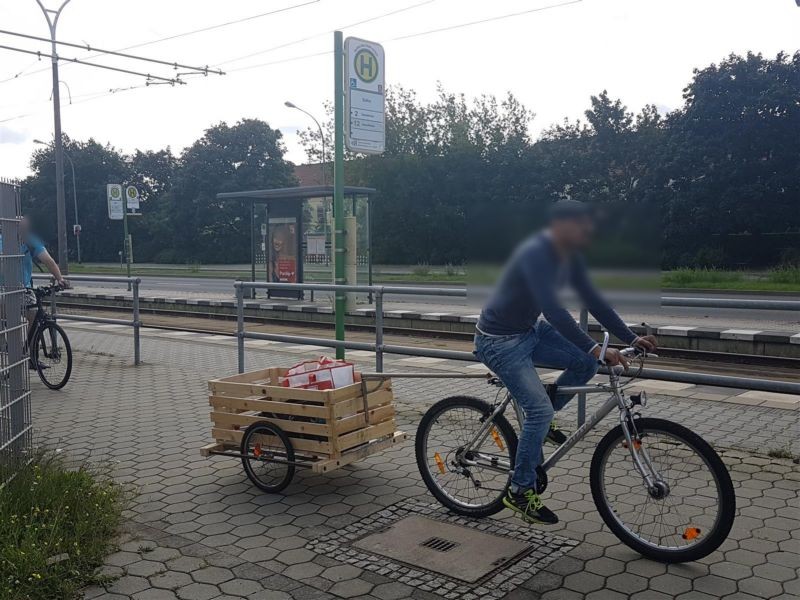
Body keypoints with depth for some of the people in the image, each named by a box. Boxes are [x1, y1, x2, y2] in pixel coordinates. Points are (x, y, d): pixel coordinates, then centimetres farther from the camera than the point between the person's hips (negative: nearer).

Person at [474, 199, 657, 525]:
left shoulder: (570, 257, 0)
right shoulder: (535, 253, -29)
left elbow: (593, 301, 3)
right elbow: (553, 310, -37)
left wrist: (631, 338, -3)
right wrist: (595, 349, -40)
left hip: (530, 330, 9)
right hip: (499, 341, -9)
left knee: (585, 363, -2)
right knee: (540, 410, -14)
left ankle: (540, 420, 18)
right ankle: (520, 491, 2)